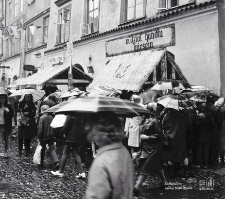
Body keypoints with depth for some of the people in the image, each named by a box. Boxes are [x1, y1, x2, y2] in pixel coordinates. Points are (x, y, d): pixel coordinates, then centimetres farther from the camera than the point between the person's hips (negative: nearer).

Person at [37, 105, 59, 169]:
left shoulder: (42, 118, -14)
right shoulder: (51, 117, 1)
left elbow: (40, 128, -15)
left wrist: (39, 137, -9)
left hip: (44, 136, -4)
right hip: (51, 136, 4)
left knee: (42, 150, 10)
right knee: (52, 149, 6)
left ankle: (41, 164, 19)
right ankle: (56, 162, -11)